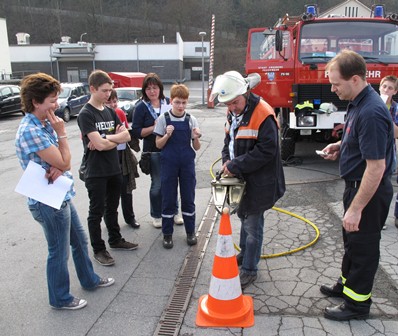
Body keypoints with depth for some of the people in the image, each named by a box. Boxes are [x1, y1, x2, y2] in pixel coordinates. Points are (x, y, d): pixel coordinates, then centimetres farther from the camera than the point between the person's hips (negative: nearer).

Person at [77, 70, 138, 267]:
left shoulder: (110, 112, 8)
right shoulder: (85, 114, -13)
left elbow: (126, 136, -1)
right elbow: (99, 144, -22)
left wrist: (105, 139, -14)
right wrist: (115, 138, -4)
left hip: (114, 169, 7)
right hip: (96, 173, -7)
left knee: (112, 208, 20)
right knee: (96, 212, 6)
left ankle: (115, 240, 36)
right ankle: (98, 250, 18)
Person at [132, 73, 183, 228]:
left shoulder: (168, 102, 5)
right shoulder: (141, 107, -4)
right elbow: (137, 132, -8)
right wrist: (154, 128, -19)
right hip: (154, 152, -3)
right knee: (157, 184, 5)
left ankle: (174, 212, 28)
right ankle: (156, 216, 23)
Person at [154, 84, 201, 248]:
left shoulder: (191, 120, 0)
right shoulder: (163, 119, -4)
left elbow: (196, 147, 2)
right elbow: (158, 144, -2)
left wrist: (195, 138, -18)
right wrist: (167, 135, -19)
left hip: (187, 164, 1)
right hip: (169, 164, -1)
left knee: (188, 198, 9)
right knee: (168, 199, 6)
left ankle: (190, 231, 24)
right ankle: (167, 233, 20)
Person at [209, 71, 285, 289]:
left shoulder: (263, 115, -23)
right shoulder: (233, 113, 5)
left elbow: (266, 151, -25)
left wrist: (236, 165, -23)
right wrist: (228, 162, -5)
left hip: (258, 181, -8)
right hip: (240, 179, 9)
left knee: (253, 224, 2)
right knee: (244, 217, 24)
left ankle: (249, 269, 17)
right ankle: (245, 253, 44)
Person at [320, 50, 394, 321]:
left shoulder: (371, 112, -28)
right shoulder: (358, 103, 4)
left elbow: (376, 166, -29)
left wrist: (356, 208, -26)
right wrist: (341, 146, 3)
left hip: (370, 192, -10)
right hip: (357, 185, 10)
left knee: (363, 245, 6)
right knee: (352, 240, 23)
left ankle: (357, 302, 25)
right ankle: (348, 284, 43)